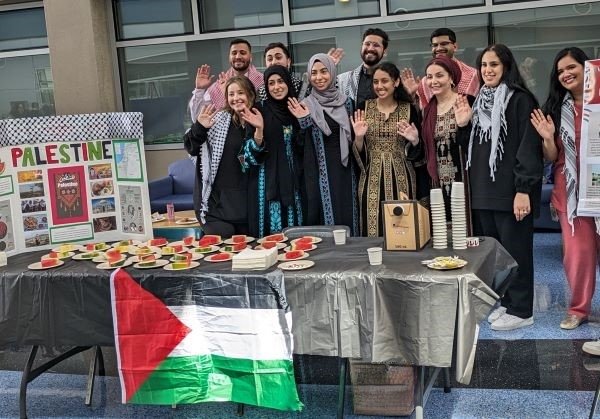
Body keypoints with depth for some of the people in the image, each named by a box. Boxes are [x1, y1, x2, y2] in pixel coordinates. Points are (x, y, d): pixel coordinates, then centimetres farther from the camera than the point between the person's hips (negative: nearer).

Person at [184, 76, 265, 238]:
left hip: (243, 199, 3)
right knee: (224, 236, -18)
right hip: (215, 197, -3)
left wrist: (259, 130, -15)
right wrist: (199, 127, -23)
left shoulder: (256, 122, 6)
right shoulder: (218, 119, -1)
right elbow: (192, 148, -4)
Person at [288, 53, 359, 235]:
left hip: (343, 170, 3)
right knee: (324, 216, -3)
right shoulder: (304, 105, -1)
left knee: (347, 216, 5)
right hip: (319, 173, -3)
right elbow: (301, 147, -5)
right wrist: (303, 121, -18)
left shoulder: (345, 102, 7)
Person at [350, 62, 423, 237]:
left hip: (400, 179, 0)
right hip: (372, 180, 0)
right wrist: (358, 137, -14)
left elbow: (417, 154, 7)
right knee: (373, 231, -1)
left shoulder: (409, 109, 2)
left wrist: (414, 141, -12)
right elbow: (358, 154, 4)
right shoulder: (363, 109, 3)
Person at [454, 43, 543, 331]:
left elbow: (529, 146, -13)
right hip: (483, 191, 7)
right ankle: (506, 302, 23)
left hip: (510, 191, -7)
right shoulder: (479, 102, 15)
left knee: (515, 250, 0)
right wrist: (463, 125, 1)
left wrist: (523, 190, -19)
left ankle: (521, 310, 10)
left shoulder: (520, 99, -7)